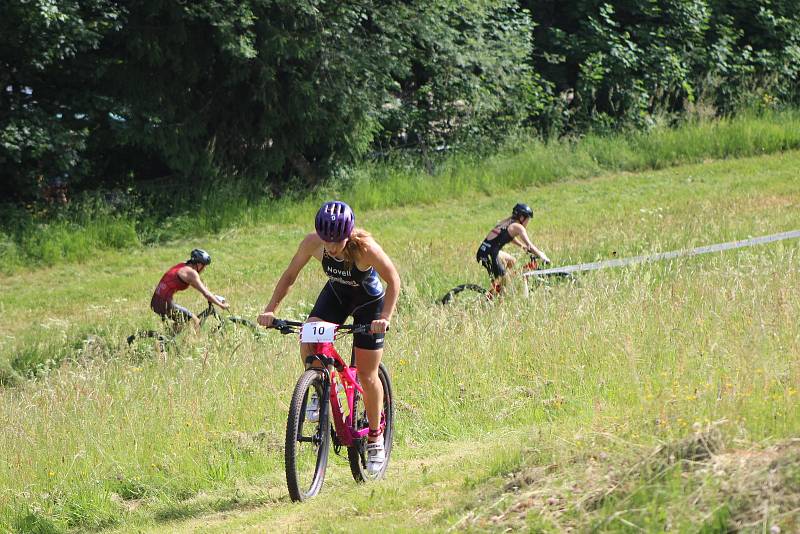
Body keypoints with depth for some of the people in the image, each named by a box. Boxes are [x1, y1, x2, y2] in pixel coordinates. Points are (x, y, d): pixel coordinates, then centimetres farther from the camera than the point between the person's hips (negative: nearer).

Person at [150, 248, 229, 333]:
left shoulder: (182, 266, 18)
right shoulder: (191, 273, -8)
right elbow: (206, 293, -9)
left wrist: (214, 297, 33)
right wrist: (221, 305, 1)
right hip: (166, 304, -9)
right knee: (195, 322, -2)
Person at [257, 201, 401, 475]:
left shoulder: (366, 248, -35)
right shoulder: (312, 243, -26)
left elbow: (393, 280, -23)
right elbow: (290, 275, -12)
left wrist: (385, 316, -35)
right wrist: (270, 309, -22)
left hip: (369, 300, -3)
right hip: (336, 294, 3)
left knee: (366, 375, -1)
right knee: (308, 343, -25)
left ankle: (375, 436, 19)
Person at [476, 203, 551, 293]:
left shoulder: (506, 222, 20)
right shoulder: (518, 227, -6)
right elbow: (530, 246, -10)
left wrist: (523, 246, 50)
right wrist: (542, 256, -2)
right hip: (489, 256, -9)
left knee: (512, 261, 28)